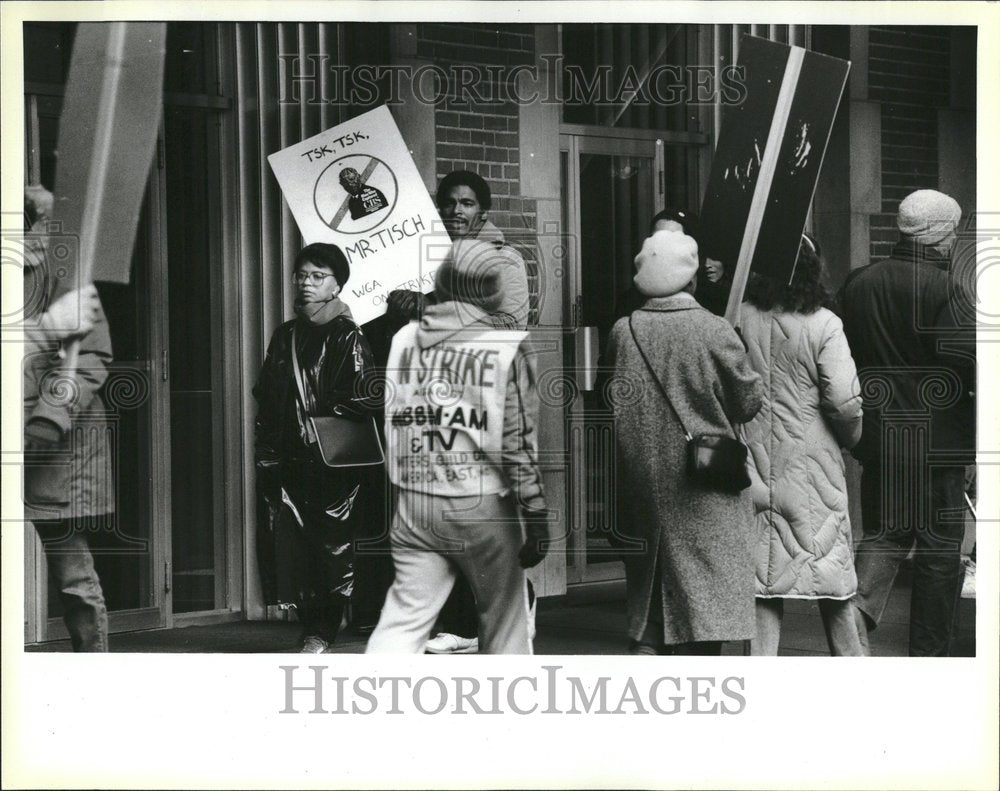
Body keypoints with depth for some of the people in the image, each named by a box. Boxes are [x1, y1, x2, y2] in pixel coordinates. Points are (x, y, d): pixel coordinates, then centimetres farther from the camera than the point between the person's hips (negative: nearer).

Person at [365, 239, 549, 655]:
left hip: (414, 506, 3)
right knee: (504, 624, 13)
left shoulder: (404, 339, 4)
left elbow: (389, 423, 10)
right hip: (482, 506, -3)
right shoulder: (506, 346, -8)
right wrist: (537, 519, -6)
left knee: (403, 620, 4)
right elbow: (518, 444, -10)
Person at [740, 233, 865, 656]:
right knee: (830, 564, 9)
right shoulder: (822, 324, -11)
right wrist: (851, 435, 2)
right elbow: (844, 400, -13)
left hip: (757, 459, 2)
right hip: (812, 462, -2)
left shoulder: (740, 319, -4)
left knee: (764, 568, 7)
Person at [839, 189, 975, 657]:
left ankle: (859, 605, -12)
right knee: (940, 547, 6)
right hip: (936, 441, -5)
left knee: (883, 531, 14)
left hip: (877, 437, 5)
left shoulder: (857, 284, 5)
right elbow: (967, 360, -19)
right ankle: (929, 654, 12)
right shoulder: (942, 290, -14)